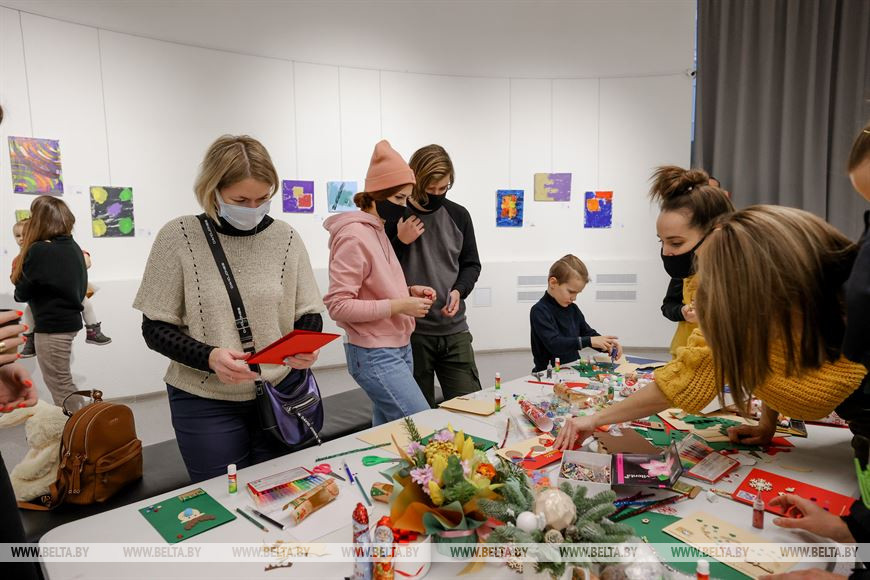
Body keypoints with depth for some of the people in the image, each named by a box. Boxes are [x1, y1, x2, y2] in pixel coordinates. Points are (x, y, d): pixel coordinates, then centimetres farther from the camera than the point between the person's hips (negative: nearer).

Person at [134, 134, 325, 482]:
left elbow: (309, 314, 2)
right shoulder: (179, 236, -9)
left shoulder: (285, 237, -3)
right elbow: (155, 327, -6)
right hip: (205, 402, -2)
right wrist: (209, 357, -22)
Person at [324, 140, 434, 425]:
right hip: (376, 356, -8)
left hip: (399, 348, 9)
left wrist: (408, 291, 2)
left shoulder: (378, 231, 11)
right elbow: (337, 305, -19)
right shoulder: (354, 236, -16)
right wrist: (398, 306, -20)